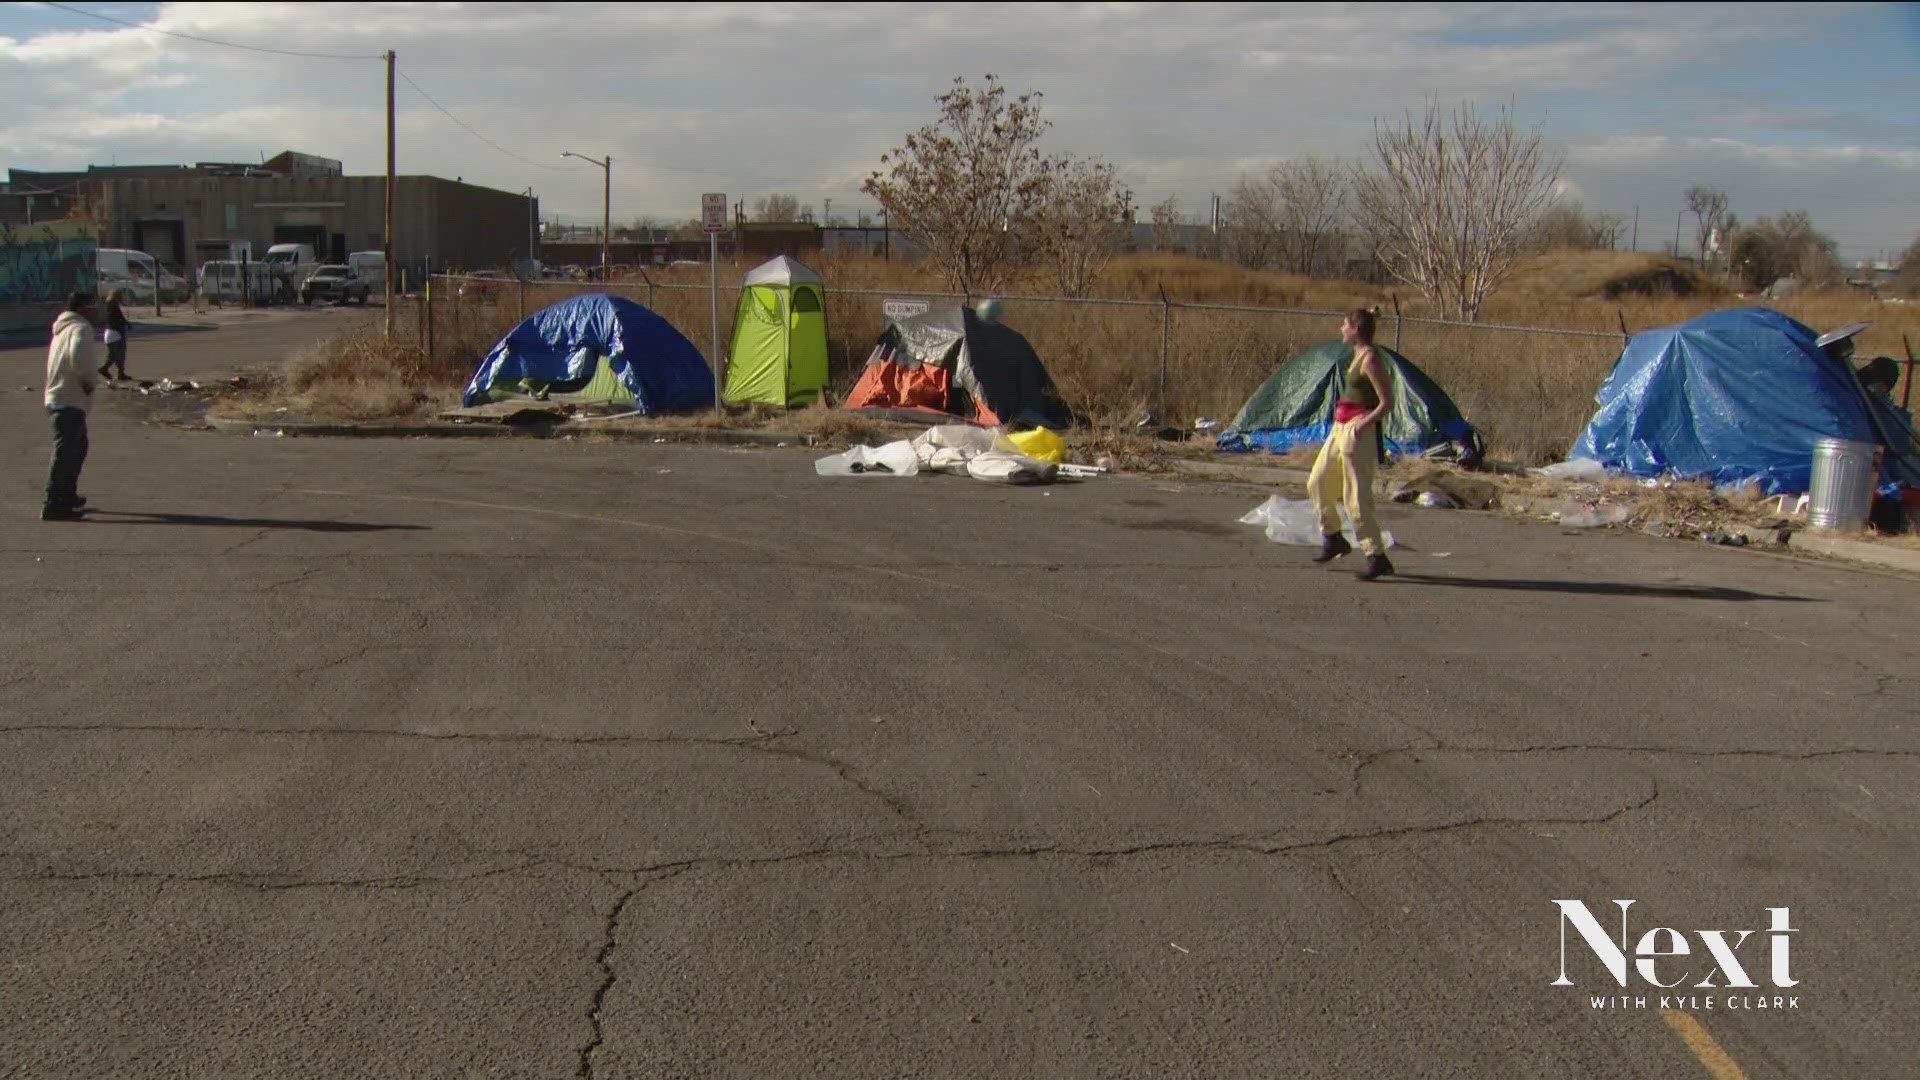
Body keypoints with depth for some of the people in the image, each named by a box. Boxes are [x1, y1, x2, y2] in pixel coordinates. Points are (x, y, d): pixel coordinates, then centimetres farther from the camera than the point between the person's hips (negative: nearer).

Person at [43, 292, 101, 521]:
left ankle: (67, 496, 32)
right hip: (69, 401, -11)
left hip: (60, 399, 11)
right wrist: (92, 380, -16)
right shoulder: (80, 329, -12)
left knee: (77, 448, 23)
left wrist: (90, 376, 11)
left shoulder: (65, 329, 20)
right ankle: (54, 505, -13)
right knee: (65, 452, -11)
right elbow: (79, 358, -30)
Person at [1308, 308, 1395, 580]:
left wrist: (1362, 425, -27)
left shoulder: (1370, 359, -17)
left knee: (1356, 497, -8)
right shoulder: (1359, 354, 10)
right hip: (1341, 427, 10)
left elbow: (1387, 403, -19)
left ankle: (1377, 557, -2)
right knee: (1318, 482, 17)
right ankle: (1333, 538, 30)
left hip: (1357, 430, -10)